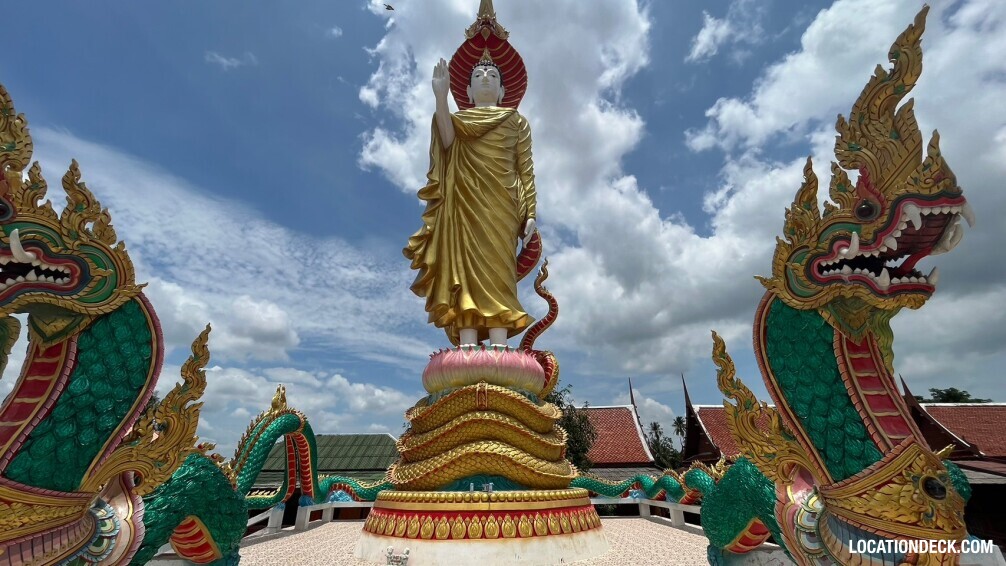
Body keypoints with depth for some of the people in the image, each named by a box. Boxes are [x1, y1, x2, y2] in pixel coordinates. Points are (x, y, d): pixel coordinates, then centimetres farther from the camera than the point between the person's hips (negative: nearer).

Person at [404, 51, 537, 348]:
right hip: (464, 202, 1)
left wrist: (531, 213, -2)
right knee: (465, 267, -14)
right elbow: (447, 140, -1)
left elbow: (526, 169, 11)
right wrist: (441, 96, -16)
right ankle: (467, 348, -19)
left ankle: (498, 349, -21)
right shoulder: (457, 118, 25)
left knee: (496, 268, -15)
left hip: (498, 204, -1)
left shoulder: (516, 121, 23)